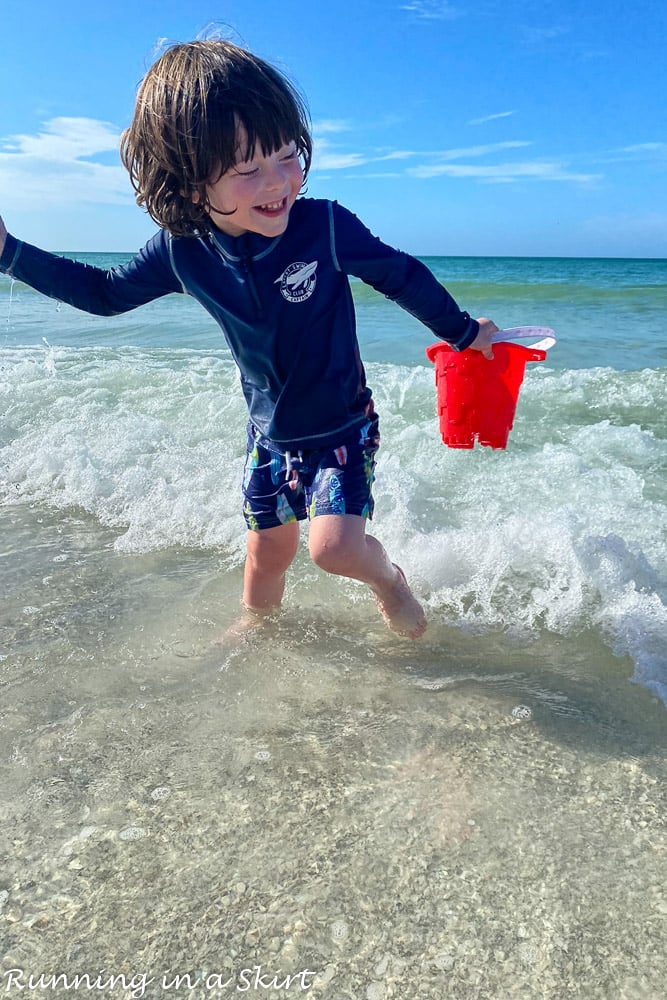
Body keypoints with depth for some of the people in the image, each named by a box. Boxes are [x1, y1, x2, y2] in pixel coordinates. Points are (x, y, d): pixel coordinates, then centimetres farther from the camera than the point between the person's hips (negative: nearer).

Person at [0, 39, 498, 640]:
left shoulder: (326, 226, -22)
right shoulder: (181, 251, -12)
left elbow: (402, 276, -6)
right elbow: (105, 293, 5)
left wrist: (463, 331, 7)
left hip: (342, 427, -3)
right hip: (270, 433, 3)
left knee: (334, 546, -19)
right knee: (266, 549, 15)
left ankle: (388, 579, 17)